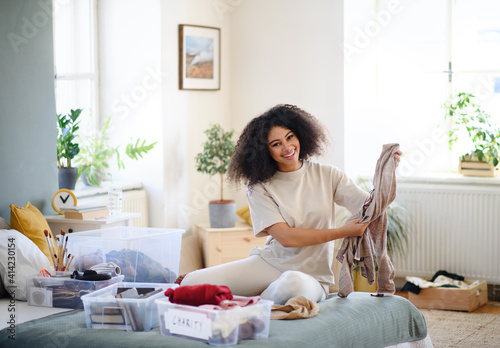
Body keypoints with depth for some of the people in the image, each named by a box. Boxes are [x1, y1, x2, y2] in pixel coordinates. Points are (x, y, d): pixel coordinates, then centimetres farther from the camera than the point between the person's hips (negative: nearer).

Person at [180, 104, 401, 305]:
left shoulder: (326, 176, 4)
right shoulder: (259, 188, -1)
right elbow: (286, 237, -13)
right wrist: (342, 232, -19)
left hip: (311, 276, 1)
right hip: (268, 263, 0)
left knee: (293, 284, -41)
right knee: (192, 283, -23)